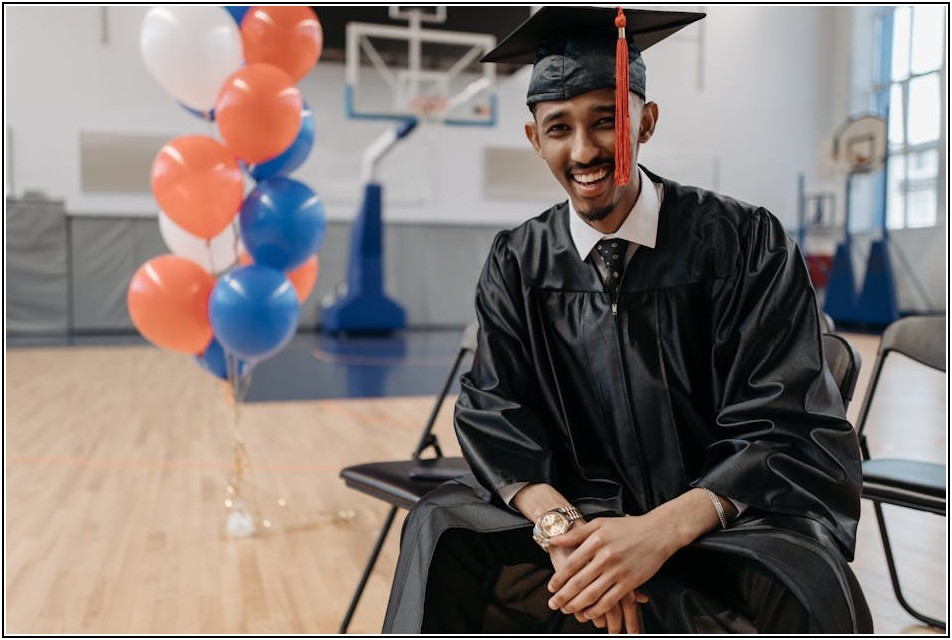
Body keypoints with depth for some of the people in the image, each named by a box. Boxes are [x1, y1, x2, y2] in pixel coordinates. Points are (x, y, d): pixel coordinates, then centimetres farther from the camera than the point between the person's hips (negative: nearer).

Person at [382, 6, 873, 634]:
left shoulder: (744, 243, -9)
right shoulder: (518, 265, 1)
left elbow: (788, 433, -12)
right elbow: (495, 412, -4)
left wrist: (661, 531, -29)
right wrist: (557, 524, -26)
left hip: (730, 516, -2)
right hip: (581, 507, 3)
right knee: (443, 529, -22)